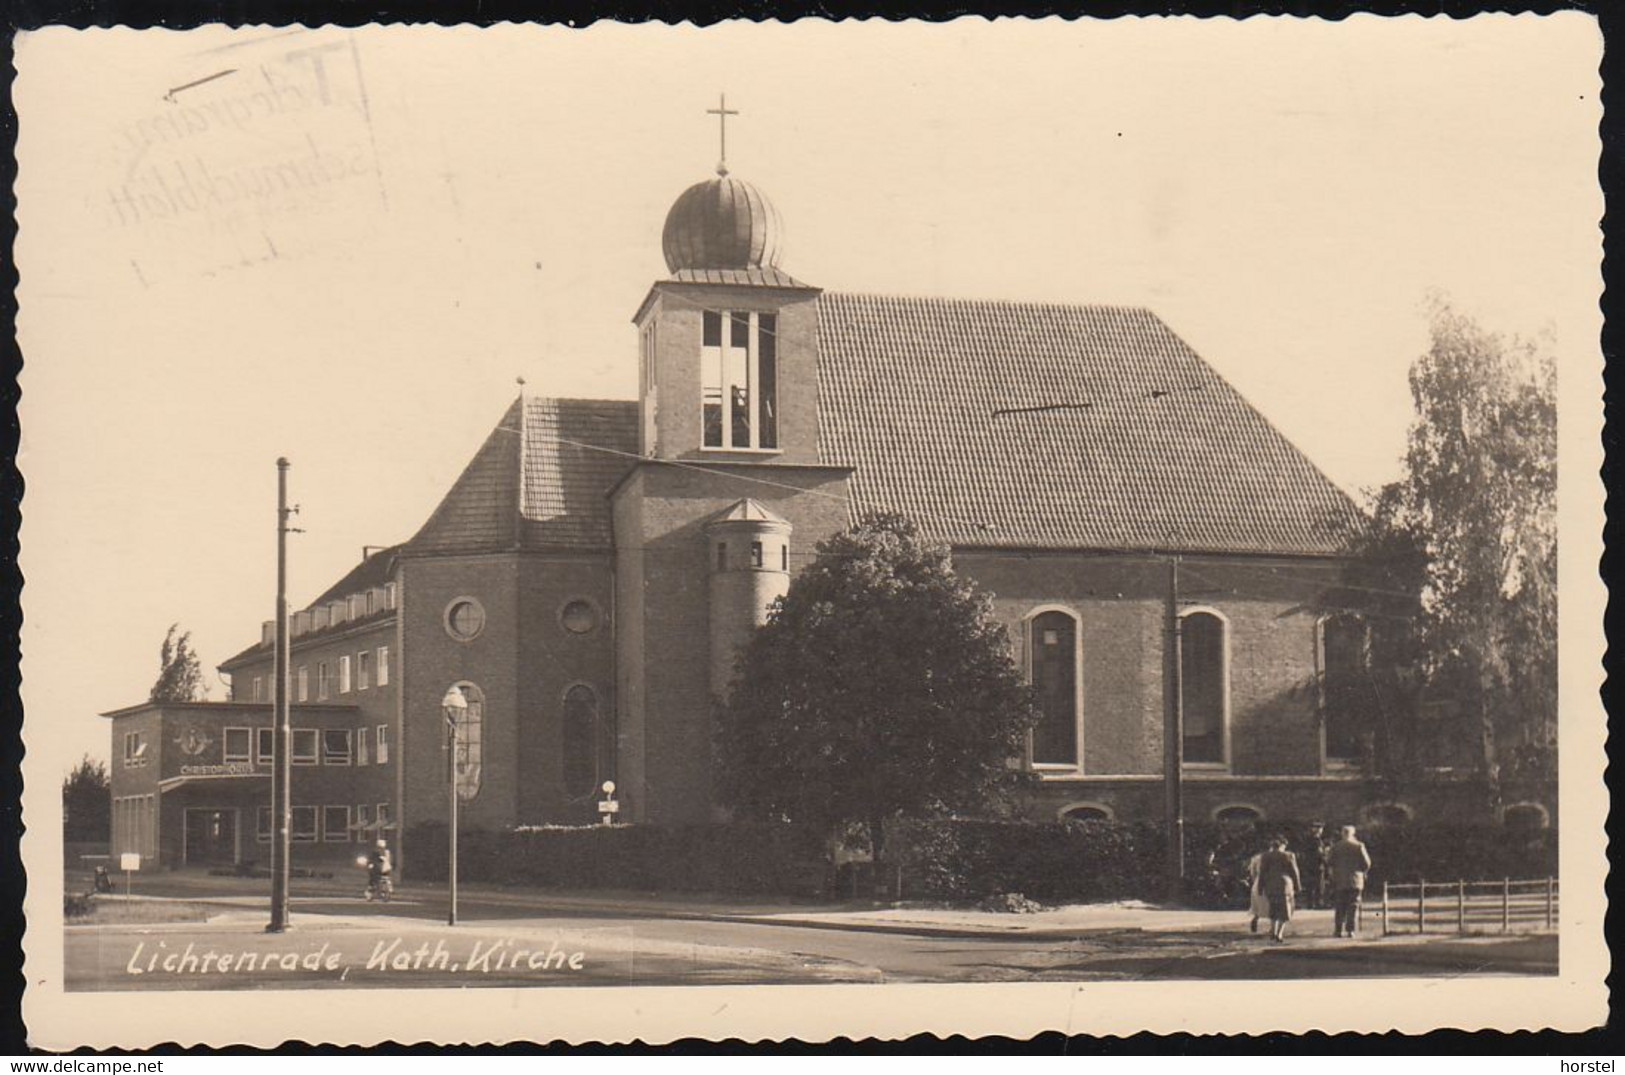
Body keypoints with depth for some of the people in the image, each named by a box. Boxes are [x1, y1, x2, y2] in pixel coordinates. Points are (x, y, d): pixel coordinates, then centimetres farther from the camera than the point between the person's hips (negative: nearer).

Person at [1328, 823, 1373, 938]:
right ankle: (1351, 930, -2)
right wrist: (1361, 871, 16)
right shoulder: (1359, 846, -4)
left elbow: (1328, 862, 0)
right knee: (1353, 907, 3)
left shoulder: (1336, 847, -3)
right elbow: (1366, 863, -4)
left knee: (1339, 908, 6)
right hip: (1356, 881, 0)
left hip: (1339, 882, 1)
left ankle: (1338, 931, 2)